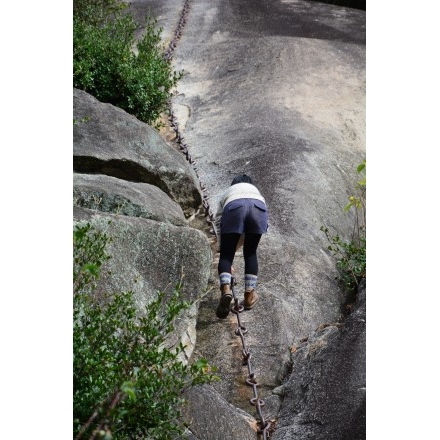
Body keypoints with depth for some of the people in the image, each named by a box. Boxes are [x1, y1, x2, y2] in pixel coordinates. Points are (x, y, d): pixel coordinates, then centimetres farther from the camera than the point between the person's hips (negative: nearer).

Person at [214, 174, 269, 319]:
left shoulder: (227, 194, 40)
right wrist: (235, 248, 45)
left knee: (226, 254, 7)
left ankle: (226, 288, -17)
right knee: (250, 253, 19)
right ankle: (249, 295, 17)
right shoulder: (255, 190, 44)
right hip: (258, 208, 2)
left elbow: (218, 226, 34)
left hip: (234, 207, -2)